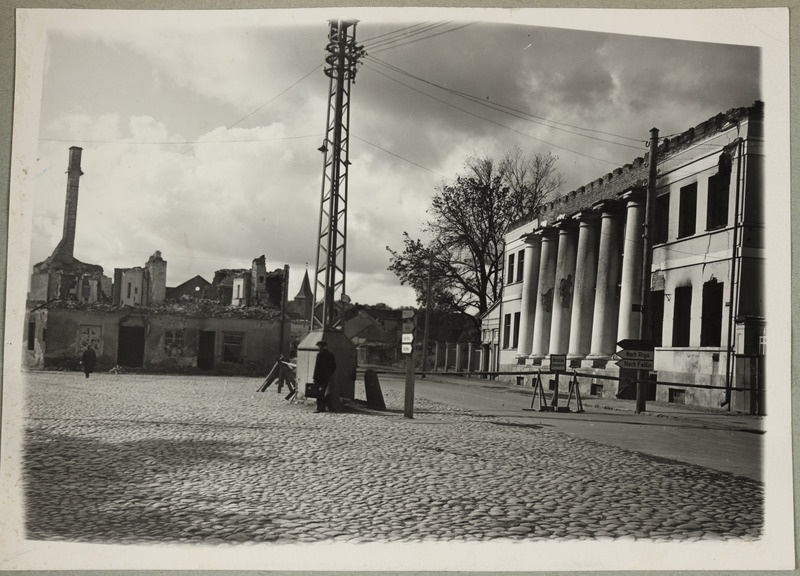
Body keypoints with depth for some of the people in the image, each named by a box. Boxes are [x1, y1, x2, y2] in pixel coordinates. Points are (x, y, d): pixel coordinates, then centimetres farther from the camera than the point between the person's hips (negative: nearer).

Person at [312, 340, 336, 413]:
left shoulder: (320, 354, -11)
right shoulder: (331, 355, 11)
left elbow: (317, 366, -13)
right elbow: (334, 367, 14)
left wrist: (315, 377, -11)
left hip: (320, 377, -7)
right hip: (327, 377, 7)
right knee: (324, 392, 14)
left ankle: (319, 408, -8)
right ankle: (323, 407, 15)